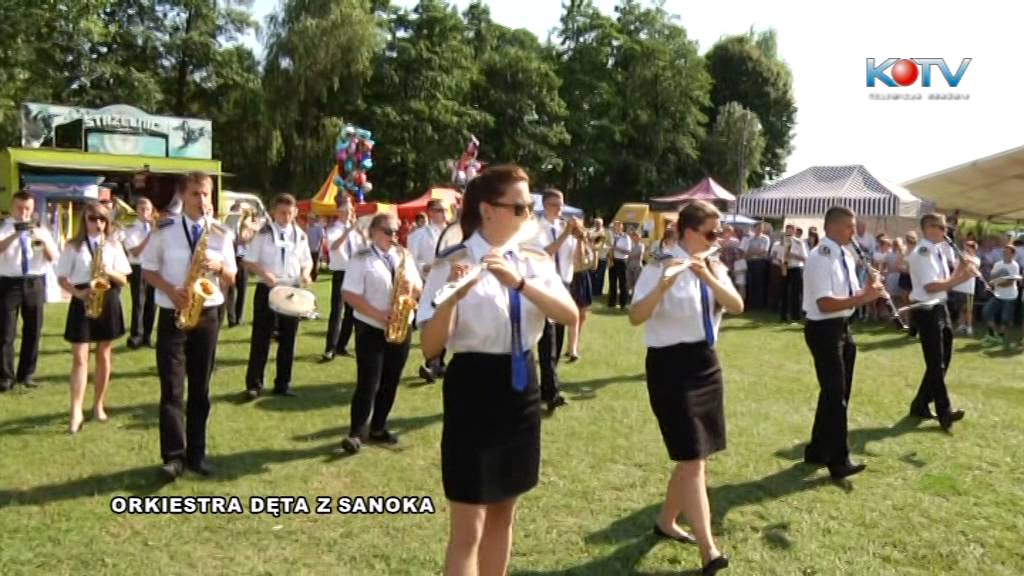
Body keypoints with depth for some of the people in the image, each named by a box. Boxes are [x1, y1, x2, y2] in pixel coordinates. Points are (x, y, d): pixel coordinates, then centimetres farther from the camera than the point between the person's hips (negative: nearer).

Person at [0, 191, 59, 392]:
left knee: (33, 331, 8)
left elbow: (54, 258, 0)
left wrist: (44, 240, -18)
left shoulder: (40, 230, 9)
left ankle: (26, 375, 20)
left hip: (35, 284, 3)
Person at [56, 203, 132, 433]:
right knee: (80, 357, -5)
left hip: (108, 302, 2)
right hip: (83, 301, -2)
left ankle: (99, 405, 23)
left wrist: (110, 272, -16)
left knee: (103, 355, 10)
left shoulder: (113, 246, 6)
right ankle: (76, 412, -5)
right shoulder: (73, 247, 1)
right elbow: (62, 278, 0)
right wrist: (78, 293, -17)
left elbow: (124, 279, 5)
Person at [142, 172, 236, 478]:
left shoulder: (221, 233, 4)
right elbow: (147, 270, 3)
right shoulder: (164, 230, -1)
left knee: (200, 388, 8)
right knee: (172, 388, -4)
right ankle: (174, 455, 3)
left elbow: (231, 279, 8)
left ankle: (196, 453, 17)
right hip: (172, 315, -2)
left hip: (207, 315, 2)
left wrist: (219, 266, -15)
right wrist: (170, 290, -14)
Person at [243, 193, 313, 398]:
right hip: (267, 290, -3)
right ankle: (254, 384, 10)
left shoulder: (300, 235, 6)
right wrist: (264, 274, -23)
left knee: (288, 339, 9)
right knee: (261, 338, 1)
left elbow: (307, 261, 14)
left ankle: (283, 383, 20)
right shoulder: (263, 233, -4)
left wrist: (305, 273, -8)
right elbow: (249, 262, -5)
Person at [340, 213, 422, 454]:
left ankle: (378, 428, 24)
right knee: (368, 383, -7)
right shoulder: (362, 258, -7)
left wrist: (412, 285, -13)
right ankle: (356, 433, 1)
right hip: (371, 329, -5)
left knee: (390, 382, 11)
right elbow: (349, 294, -14)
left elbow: (418, 290, 11)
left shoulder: (404, 256, 9)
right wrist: (377, 314, -21)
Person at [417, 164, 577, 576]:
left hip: (522, 389, 6)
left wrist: (519, 282, -26)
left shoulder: (537, 261, 3)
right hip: (473, 392, -6)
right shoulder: (453, 265, -13)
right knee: (468, 530, 1)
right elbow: (430, 347, -18)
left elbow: (569, 315, -12)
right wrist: (451, 298, -35)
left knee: (503, 516, 19)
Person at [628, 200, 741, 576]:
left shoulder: (714, 268, 7)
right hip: (671, 365, -7)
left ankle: (666, 521, 33)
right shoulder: (659, 268, -13)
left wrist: (707, 276, -24)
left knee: (694, 456, 15)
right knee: (693, 458, -10)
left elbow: (737, 306, -10)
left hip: (706, 363, 8)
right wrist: (663, 285, -39)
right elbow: (636, 317, -24)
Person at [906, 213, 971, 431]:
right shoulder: (922, 252, -15)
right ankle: (944, 412, 0)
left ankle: (920, 405, 24)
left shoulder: (938, 252, 13)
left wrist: (959, 272, -2)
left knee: (942, 361, 15)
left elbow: (945, 283, 14)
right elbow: (931, 286, -23)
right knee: (936, 364, -6)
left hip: (940, 308, 10)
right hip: (926, 311, -10)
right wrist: (959, 278, -24)